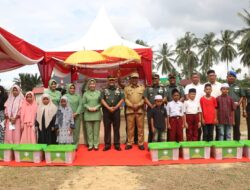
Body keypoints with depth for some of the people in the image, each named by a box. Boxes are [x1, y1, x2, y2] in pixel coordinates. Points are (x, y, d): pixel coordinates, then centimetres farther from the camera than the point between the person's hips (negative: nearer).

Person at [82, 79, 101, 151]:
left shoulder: (98, 93, 5)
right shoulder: (85, 93, 7)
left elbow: (101, 102, 2)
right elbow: (83, 103, 4)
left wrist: (96, 107, -12)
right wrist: (88, 108, -11)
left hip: (97, 114, -1)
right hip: (88, 114, 1)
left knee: (96, 130, 2)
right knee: (89, 131, 4)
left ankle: (96, 144, 11)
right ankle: (90, 145, 12)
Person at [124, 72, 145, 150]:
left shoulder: (142, 87, 9)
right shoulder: (127, 88, 9)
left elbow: (144, 98, 2)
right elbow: (125, 99, 2)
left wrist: (138, 105, -11)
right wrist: (132, 105, -11)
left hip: (140, 110, 0)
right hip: (130, 110, 0)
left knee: (140, 127, 2)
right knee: (130, 127, 3)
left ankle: (141, 144, 9)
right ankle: (129, 143, 11)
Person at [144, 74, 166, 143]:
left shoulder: (162, 88, 15)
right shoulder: (148, 88, 13)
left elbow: (165, 98, 5)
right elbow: (145, 98, 4)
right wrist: (151, 105, -10)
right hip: (150, 109, 0)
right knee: (150, 126, 0)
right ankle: (150, 142, 7)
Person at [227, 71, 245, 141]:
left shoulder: (238, 86, 13)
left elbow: (242, 96, 11)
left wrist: (238, 103, -4)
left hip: (236, 107, 2)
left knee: (236, 124, 6)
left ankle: (237, 140, 16)